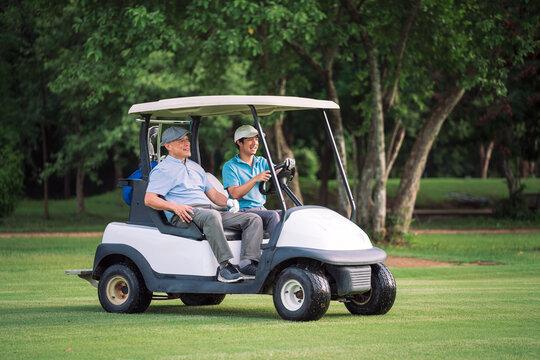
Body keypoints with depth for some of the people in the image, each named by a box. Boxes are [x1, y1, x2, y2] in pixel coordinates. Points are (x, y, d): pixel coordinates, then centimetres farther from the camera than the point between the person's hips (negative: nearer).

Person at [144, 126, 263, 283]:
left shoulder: (195, 167, 30)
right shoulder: (163, 169, 7)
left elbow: (213, 194, 28)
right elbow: (149, 199, -4)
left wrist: (229, 202, 4)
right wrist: (175, 207, -20)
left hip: (210, 211, 7)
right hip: (184, 217, -7)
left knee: (254, 219, -10)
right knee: (211, 216, -41)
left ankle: (247, 264, -27)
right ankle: (225, 267, -44)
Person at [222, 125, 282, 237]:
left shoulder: (261, 162, 18)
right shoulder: (230, 166, -2)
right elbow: (235, 194, -14)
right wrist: (255, 179, -25)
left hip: (261, 209, 6)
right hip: (241, 211, -6)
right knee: (272, 215, -30)